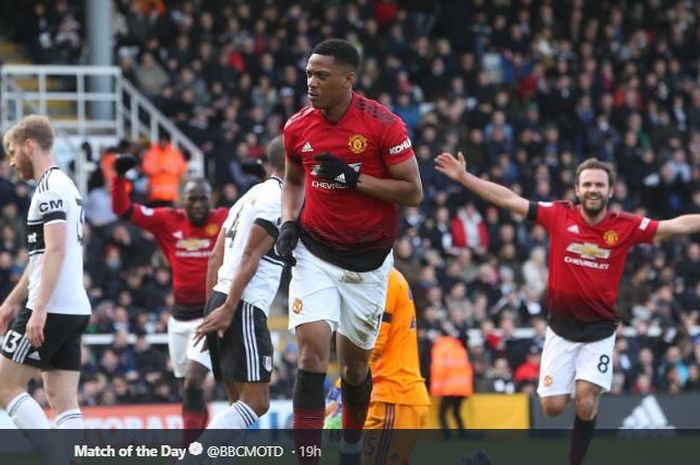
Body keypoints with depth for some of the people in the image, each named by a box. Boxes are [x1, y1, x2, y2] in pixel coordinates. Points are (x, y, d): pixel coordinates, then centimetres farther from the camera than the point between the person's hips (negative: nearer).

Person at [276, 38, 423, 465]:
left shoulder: (384, 125, -15)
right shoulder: (298, 127, -3)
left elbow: (413, 192, -13)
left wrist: (353, 177, -22)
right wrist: (289, 222, -1)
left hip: (369, 259, -1)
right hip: (316, 253, 1)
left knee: (355, 362, 10)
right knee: (313, 350, -16)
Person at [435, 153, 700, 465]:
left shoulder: (626, 226, -7)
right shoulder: (559, 216, -6)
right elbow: (510, 200, -3)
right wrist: (464, 177, -5)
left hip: (600, 330, -1)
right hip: (562, 327, 1)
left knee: (586, 401, -12)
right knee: (553, 405, -1)